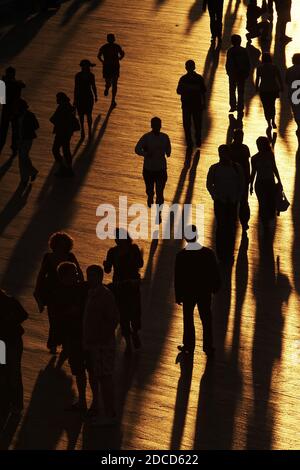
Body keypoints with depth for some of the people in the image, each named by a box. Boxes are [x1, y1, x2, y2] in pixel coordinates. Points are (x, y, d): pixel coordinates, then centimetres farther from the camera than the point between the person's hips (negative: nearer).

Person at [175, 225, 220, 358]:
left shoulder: (181, 256, -19)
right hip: (205, 292, 1)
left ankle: (188, 346, 29)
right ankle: (208, 347, 20)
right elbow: (214, 273, -6)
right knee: (206, 320, 13)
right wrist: (215, 287, 12)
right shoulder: (208, 253, -16)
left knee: (188, 320, 17)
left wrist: (178, 296, 0)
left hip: (188, 293, -1)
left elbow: (178, 278, -11)